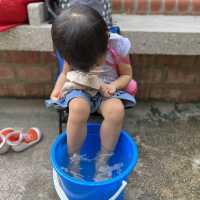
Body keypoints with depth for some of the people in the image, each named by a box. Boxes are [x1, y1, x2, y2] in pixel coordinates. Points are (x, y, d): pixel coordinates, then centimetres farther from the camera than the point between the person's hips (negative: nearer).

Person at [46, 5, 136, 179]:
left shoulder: (117, 45, -18)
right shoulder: (72, 50, -12)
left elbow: (127, 75, -4)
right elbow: (66, 73, 4)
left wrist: (113, 86, -23)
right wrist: (58, 89, -16)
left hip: (107, 90, 0)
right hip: (80, 89, 1)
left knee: (117, 110, -34)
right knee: (78, 108, -35)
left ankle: (102, 160, -11)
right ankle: (73, 159, -12)